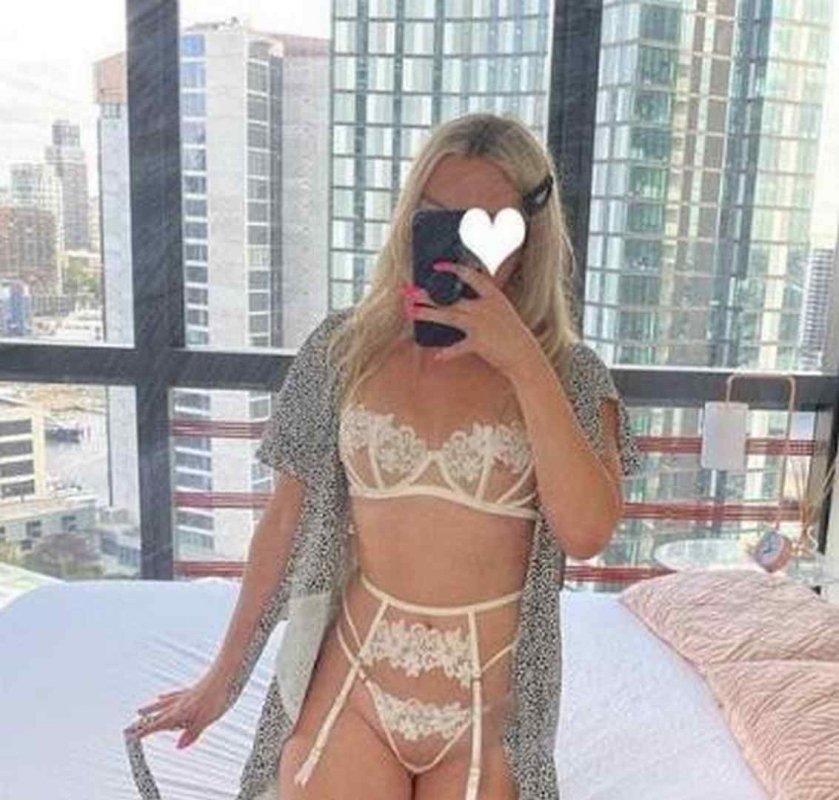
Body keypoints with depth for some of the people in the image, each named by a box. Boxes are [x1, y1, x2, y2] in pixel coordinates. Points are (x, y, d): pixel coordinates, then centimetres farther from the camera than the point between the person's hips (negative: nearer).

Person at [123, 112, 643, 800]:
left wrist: (523, 361, -23)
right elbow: (287, 519, 2)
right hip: (352, 690, 0)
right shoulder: (345, 349, -5)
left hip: (488, 707, 1)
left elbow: (587, 531, -20)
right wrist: (224, 677, 9)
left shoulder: (569, 373, -6)